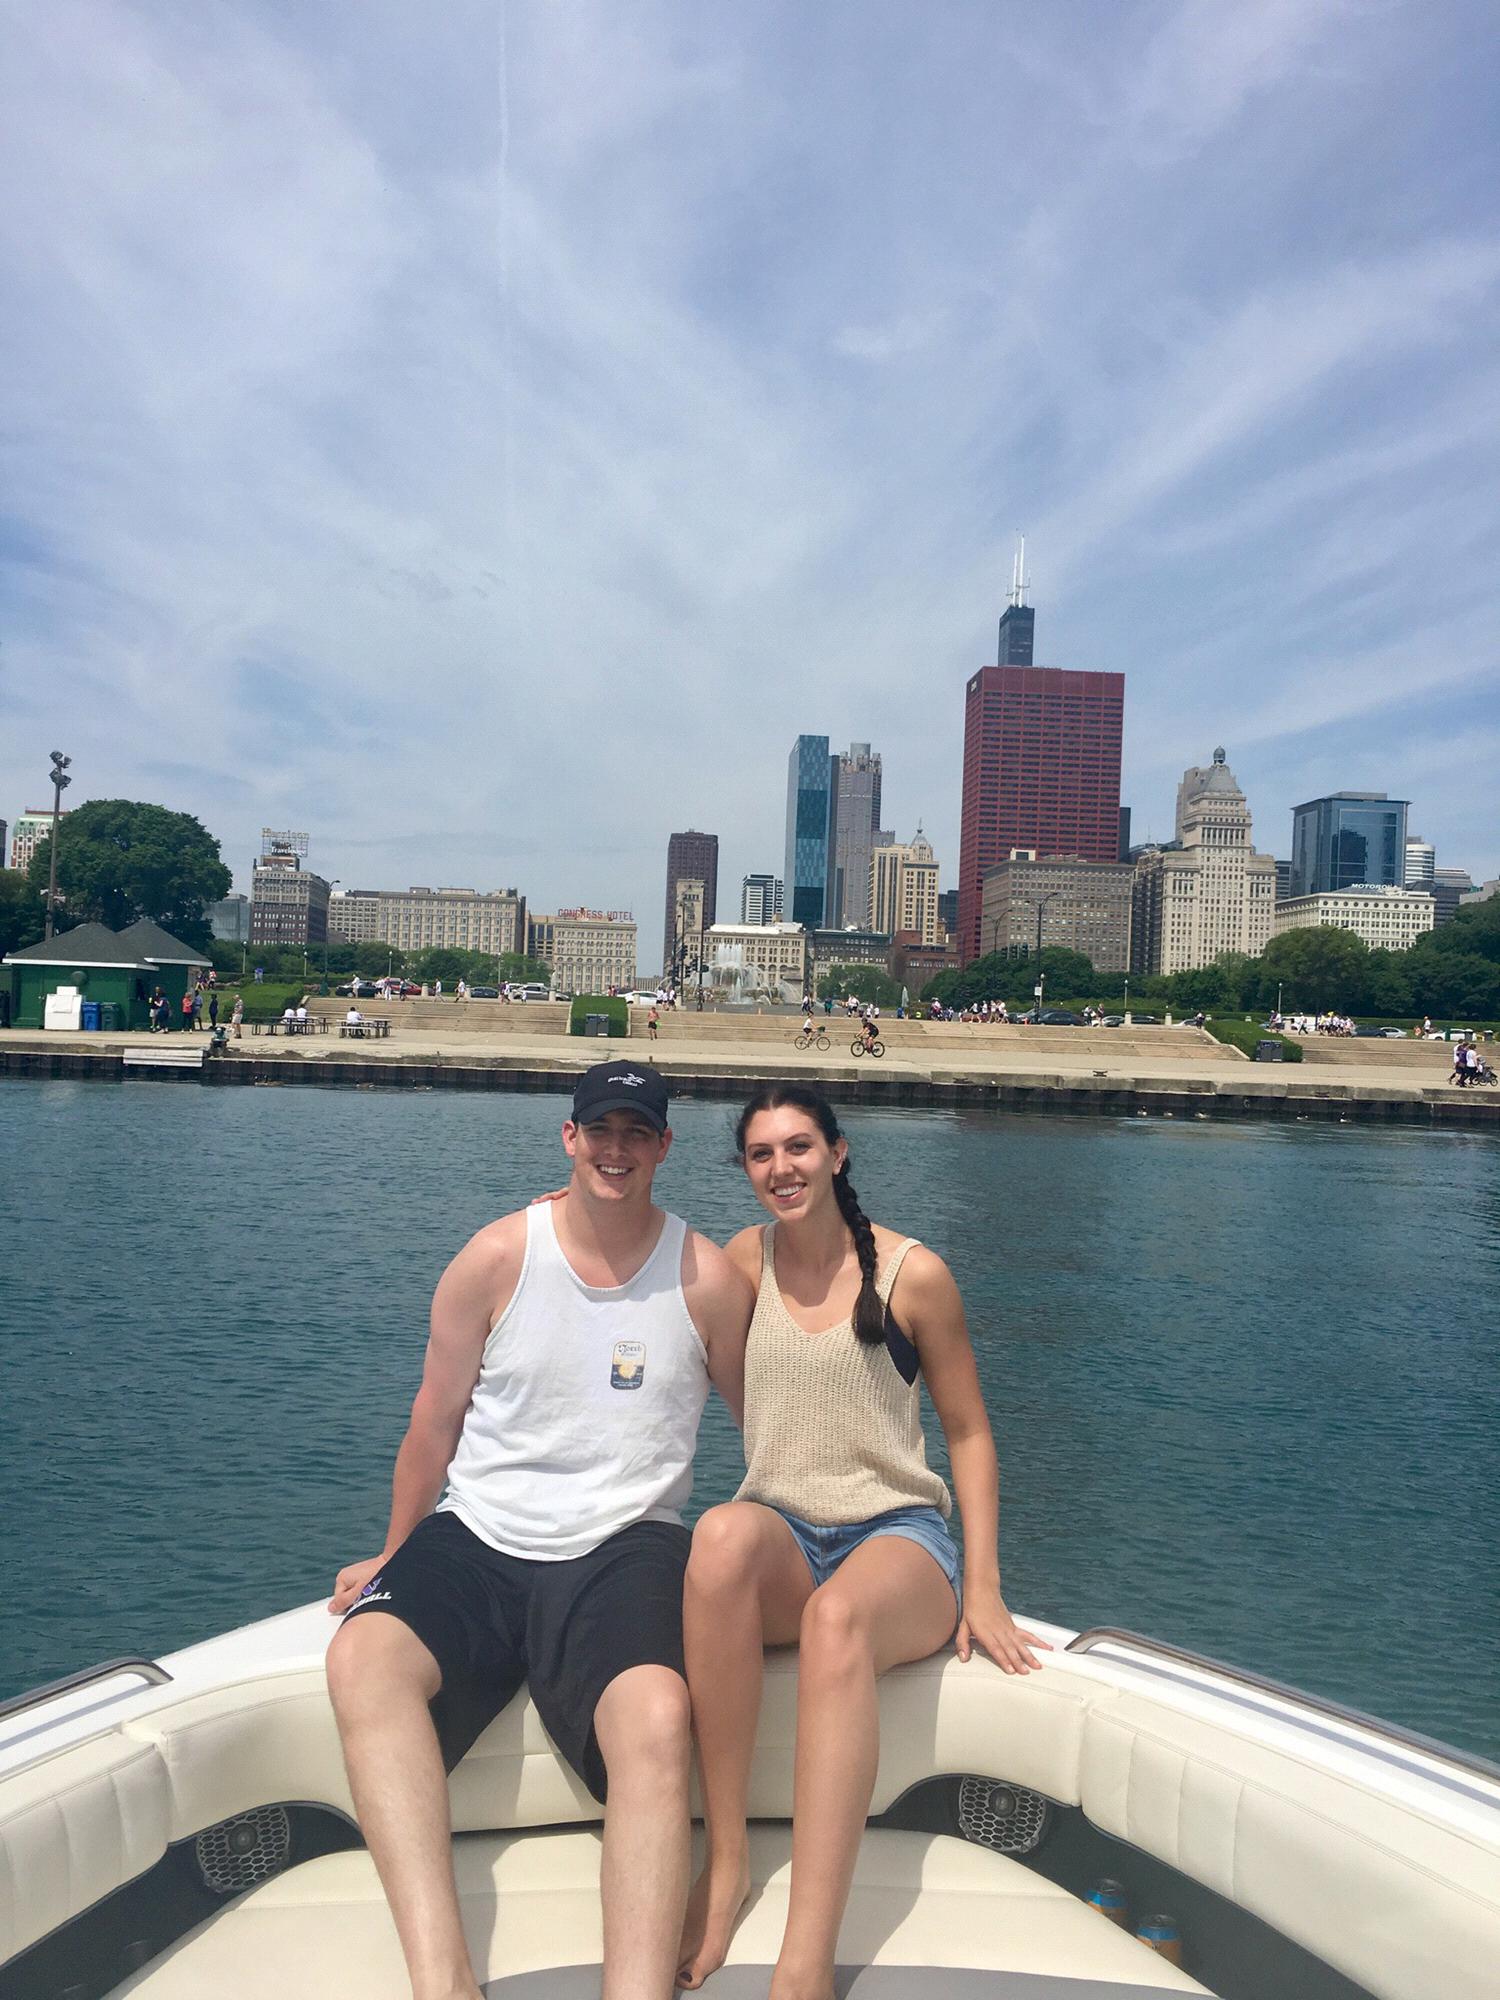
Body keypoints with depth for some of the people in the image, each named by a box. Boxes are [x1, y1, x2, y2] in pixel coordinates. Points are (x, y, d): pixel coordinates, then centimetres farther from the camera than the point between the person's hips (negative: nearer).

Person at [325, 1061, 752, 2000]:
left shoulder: (710, 1280, 0)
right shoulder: (495, 1260, 0)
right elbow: (436, 1422, 11)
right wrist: (393, 1555, 18)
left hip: (623, 1547, -1)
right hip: (477, 1537, 2)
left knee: (657, 1718, -32)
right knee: (362, 1655, -28)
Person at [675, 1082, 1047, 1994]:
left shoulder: (914, 1273, -2)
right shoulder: (746, 1258, 6)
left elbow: (968, 1432, 5)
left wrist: (983, 1588, -4)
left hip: (896, 1538, -2)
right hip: (782, 1543, 2)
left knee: (837, 1616, -38)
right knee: (723, 1533, -35)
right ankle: (726, 1860, -25)